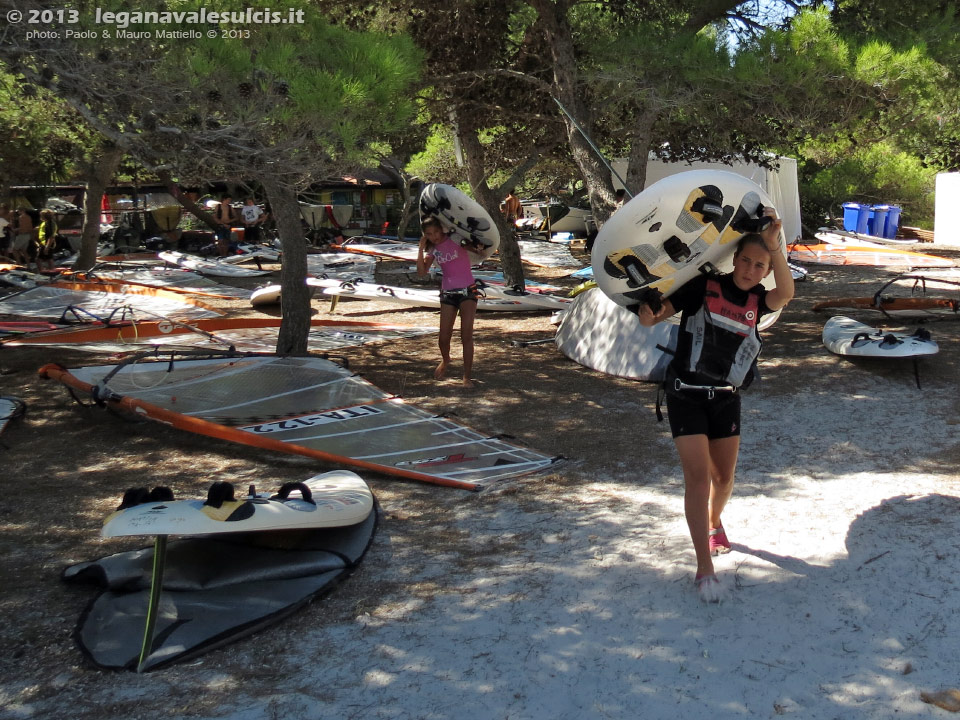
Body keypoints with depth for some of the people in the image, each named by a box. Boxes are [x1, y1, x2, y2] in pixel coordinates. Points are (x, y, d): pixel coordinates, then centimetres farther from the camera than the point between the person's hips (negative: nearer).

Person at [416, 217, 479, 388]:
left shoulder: (456, 239, -6)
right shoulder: (433, 249, 7)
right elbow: (421, 271, -4)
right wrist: (421, 248, -9)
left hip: (467, 290, -4)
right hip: (447, 292, 4)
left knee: (466, 335, -13)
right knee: (444, 338, 4)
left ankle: (467, 376, -7)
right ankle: (445, 360, 36)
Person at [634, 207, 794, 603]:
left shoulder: (757, 301, 1)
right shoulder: (703, 286, -9)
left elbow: (786, 293, -22)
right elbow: (652, 316, -10)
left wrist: (774, 244, -32)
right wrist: (648, 311, -33)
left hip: (726, 398, 4)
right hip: (686, 395, -4)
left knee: (723, 476, 14)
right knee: (697, 474, -11)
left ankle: (713, 522, 48)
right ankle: (704, 568, -5)